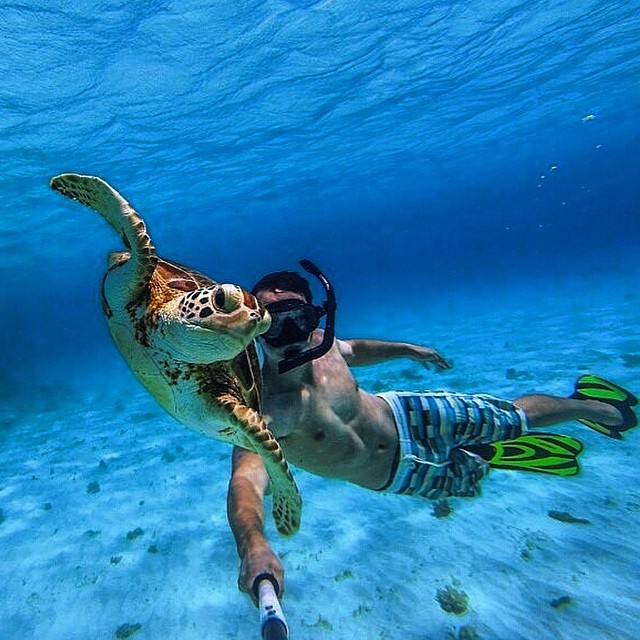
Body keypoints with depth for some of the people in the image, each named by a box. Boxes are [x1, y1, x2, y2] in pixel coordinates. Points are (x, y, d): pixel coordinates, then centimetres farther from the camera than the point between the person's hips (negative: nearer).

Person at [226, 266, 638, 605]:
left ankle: (588, 405, 43)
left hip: (403, 414, 3)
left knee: (514, 417, 14)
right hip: (396, 474, -2)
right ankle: (494, 456, 49)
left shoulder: (318, 343, -16)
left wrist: (408, 349, 16)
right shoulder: (263, 406, -33)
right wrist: (254, 547, -68)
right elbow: (246, 482, -47)